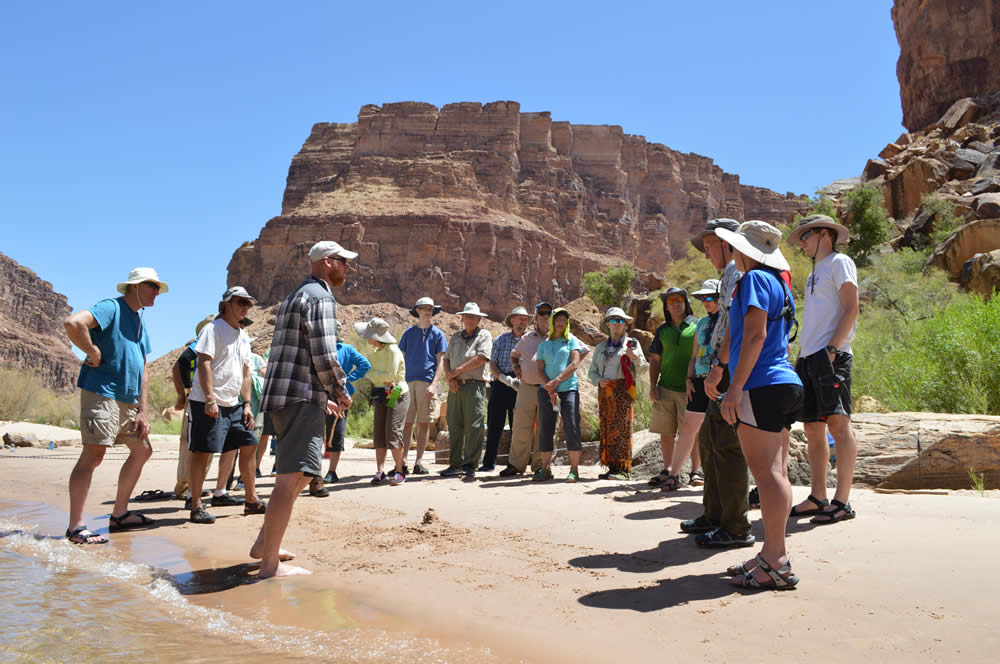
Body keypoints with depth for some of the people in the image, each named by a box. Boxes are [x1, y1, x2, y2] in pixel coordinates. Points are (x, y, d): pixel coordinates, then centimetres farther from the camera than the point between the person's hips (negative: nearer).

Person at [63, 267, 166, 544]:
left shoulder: (140, 324, 20)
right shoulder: (111, 308, -7)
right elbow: (73, 323, -27)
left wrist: (142, 410, 14)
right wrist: (94, 353, -16)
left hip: (129, 400, 10)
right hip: (102, 393, -9)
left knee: (142, 451, 13)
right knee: (94, 454, -11)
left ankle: (119, 514, 24)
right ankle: (76, 527, -5)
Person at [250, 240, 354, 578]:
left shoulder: (294, 297, 24)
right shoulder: (320, 298, -8)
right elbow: (324, 356, -18)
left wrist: (325, 395, 25)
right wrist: (341, 391, -2)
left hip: (284, 396, 11)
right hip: (302, 398, -11)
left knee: (302, 474, 20)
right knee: (292, 478, -10)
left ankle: (264, 543, 26)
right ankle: (270, 564, -7)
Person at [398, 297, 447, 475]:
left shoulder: (438, 334, 9)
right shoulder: (409, 332, 14)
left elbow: (440, 362, 3)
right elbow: (401, 359, 14)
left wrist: (434, 384, -9)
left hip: (427, 382, -1)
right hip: (408, 381, 1)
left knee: (424, 423, 1)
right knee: (406, 423, -2)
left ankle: (419, 462, 6)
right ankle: (403, 461, 0)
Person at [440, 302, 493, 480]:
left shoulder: (484, 335, 5)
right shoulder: (455, 337, 20)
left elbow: (481, 359, -8)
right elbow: (446, 359, 15)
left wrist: (457, 371, -7)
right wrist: (450, 376, -4)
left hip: (474, 385, -5)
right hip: (455, 386, 5)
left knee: (473, 427, -8)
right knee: (454, 426, 5)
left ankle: (470, 465, -4)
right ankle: (455, 464, 11)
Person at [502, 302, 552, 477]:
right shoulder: (526, 338, 15)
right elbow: (514, 354, 32)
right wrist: (515, 366, 10)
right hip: (526, 388, 2)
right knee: (521, 427, 1)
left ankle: (540, 465, 11)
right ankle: (516, 464, 8)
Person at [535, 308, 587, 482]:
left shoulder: (572, 341, 9)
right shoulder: (544, 345, 16)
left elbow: (575, 364, -4)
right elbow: (540, 369, 8)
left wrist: (557, 381, -14)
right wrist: (550, 389, -8)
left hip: (569, 389, -3)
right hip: (547, 391, 3)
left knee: (572, 429, -8)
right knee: (545, 430, 1)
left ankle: (574, 470, -2)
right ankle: (546, 469, 8)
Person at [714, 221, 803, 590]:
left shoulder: (755, 278, -8)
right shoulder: (778, 283, 21)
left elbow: (755, 335, -17)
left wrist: (735, 386, -18)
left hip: (761, 386, -10)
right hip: (782, 383, 10)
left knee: (766, 474, -9)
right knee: (774, 473, 10)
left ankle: (776, 563, -7)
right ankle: (772, 555, 16)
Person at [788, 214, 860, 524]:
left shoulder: (839, 262, 1)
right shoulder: (815, 273, 26)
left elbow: (851, 309, -10)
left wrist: (833, 348, -18)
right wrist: (800, 358, 16)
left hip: (831, 356, -9)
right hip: (809, 358, 9)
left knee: (837, 423, -10)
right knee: (813, 429, 7)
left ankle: (842, 501, -9)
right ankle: (817, 498, 11)